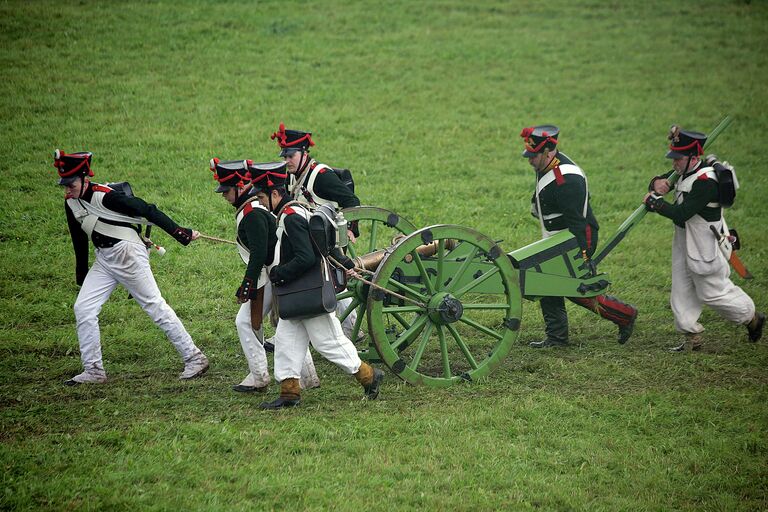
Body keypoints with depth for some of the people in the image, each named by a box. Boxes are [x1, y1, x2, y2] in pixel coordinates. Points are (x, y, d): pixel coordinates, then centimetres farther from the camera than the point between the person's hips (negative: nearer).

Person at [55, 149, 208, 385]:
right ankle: (93, 371, 7)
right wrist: (81, 276, 20)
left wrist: (180, 233, -22)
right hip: (103, 261, 8)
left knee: (155, 307, -5)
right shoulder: (71, 203, 5)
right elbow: (80, 241, 18)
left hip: (129, 255, -8)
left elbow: (148, 211, -19)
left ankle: (194, 358, 2)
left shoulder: (106, 196, -20)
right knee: (83, 309, 1)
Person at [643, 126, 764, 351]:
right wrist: (658, 183, -10)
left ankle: (751, 317, 22)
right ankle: (691, 337, 18)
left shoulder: (705, 182, -27)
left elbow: (681, 213, -31)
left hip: (704, 246, -10)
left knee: (712, 292, 1)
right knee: (682, 290, 10)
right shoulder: (684, 172, 3)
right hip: (684, 241, 10)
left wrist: (654, 202, -20)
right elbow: (658, 183, 15)